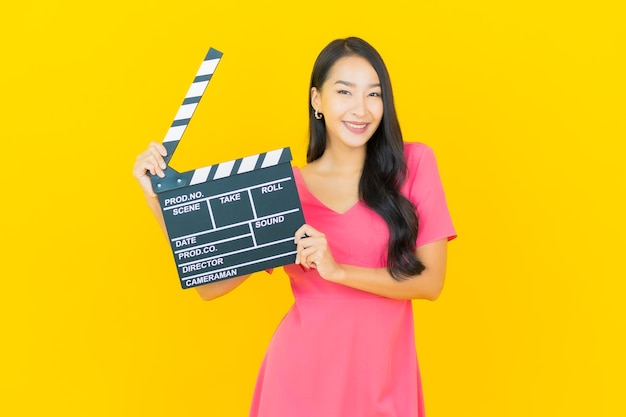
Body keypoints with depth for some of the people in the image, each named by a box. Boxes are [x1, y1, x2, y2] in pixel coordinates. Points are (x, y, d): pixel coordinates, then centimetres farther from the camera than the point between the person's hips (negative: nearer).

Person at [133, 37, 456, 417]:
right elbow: (211, 283, -5)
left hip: (384, 376, 0)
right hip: (303, 374, 0)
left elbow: (431, 281, -8)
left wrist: (338, 270, -19)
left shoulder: (414, 165, -4)